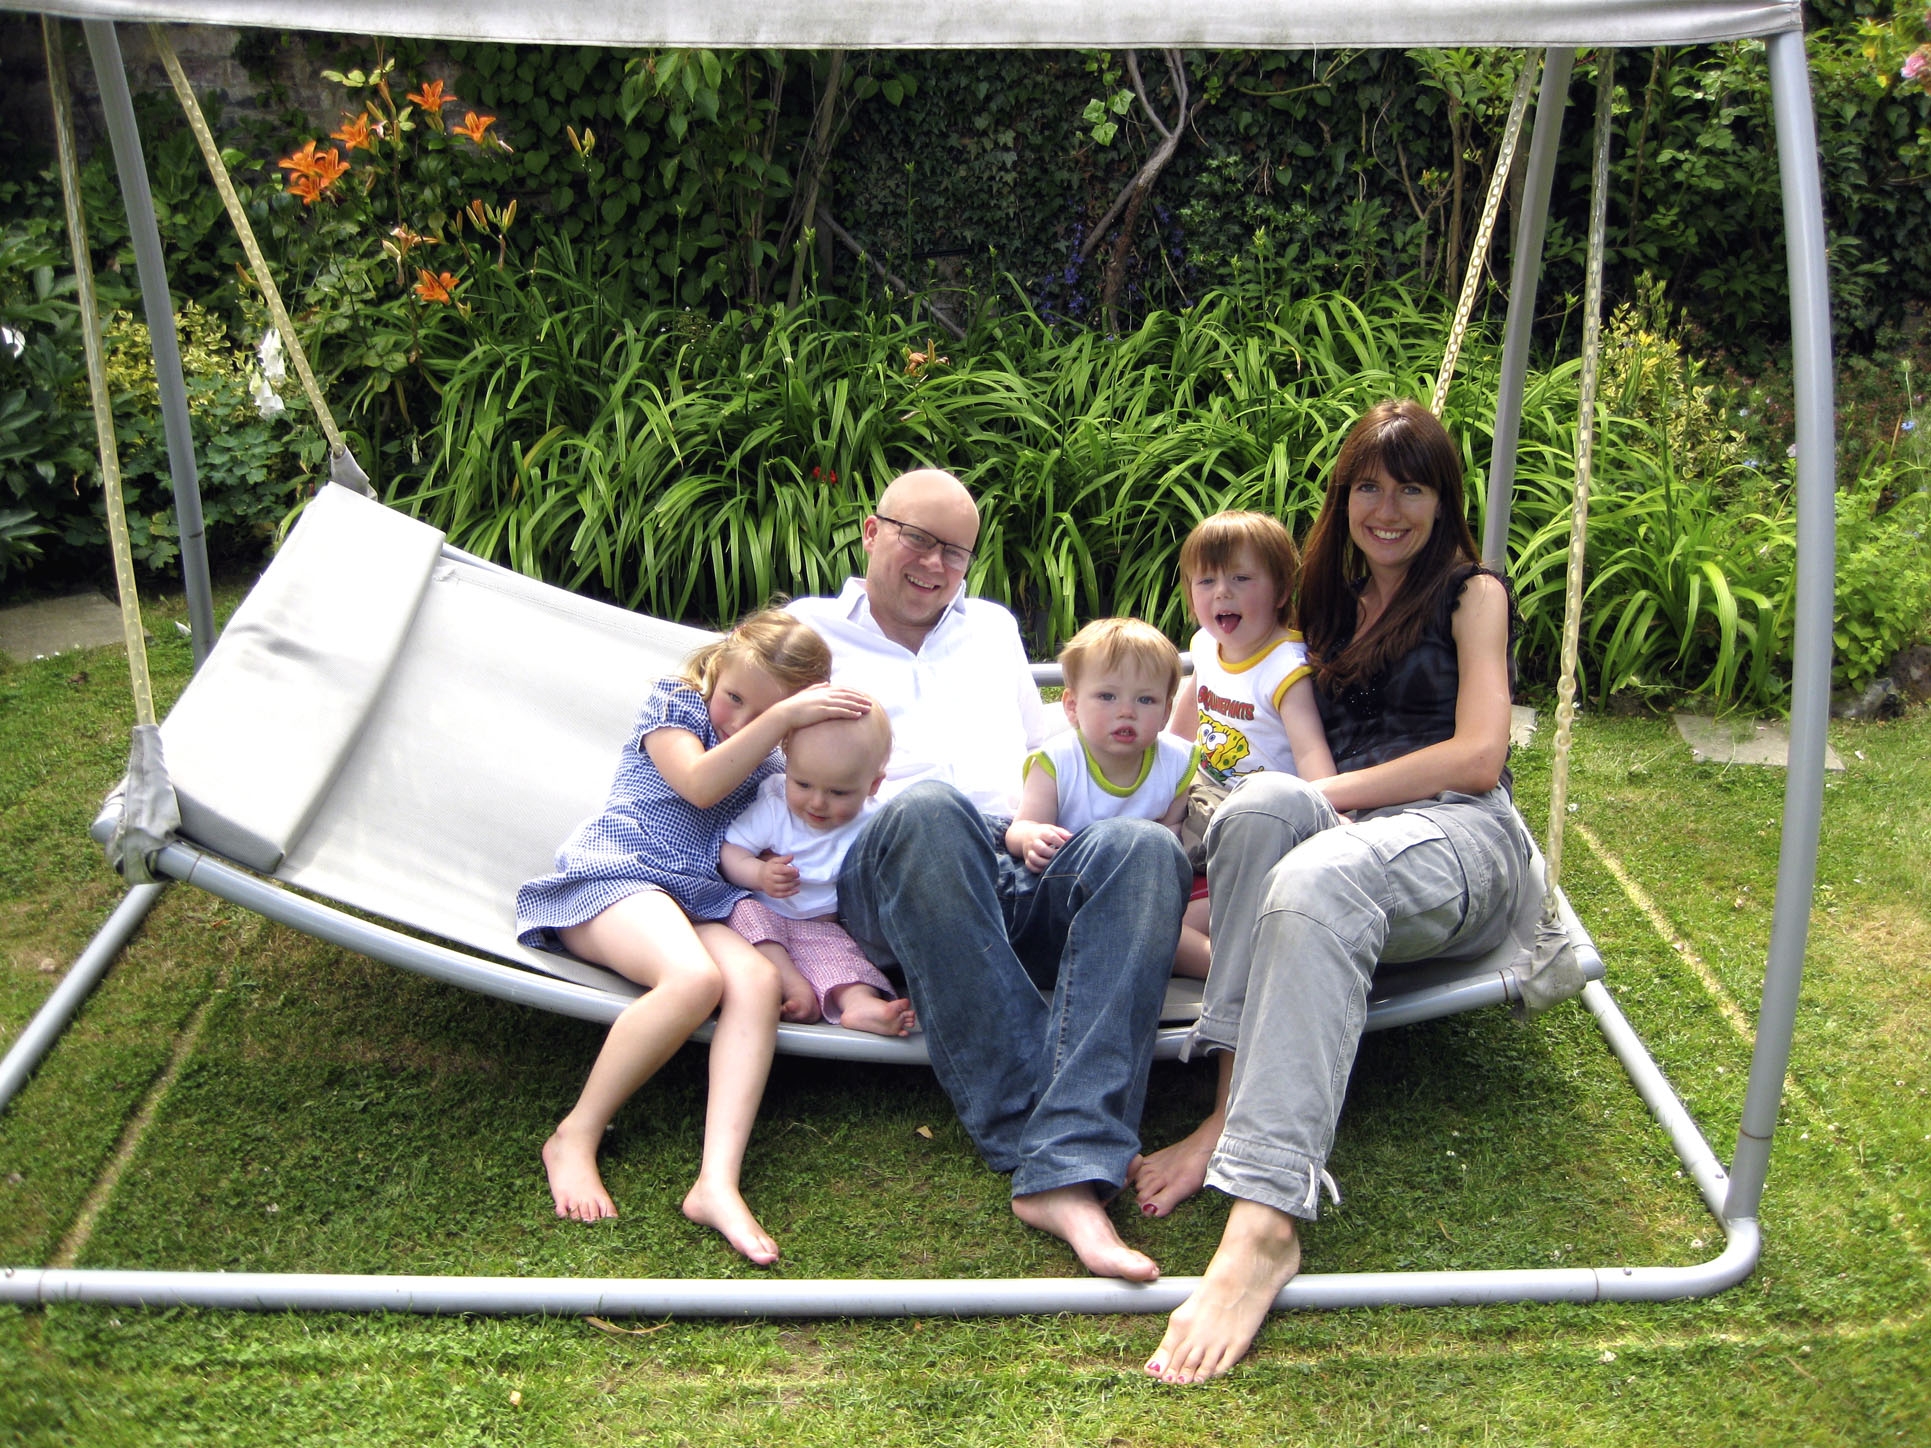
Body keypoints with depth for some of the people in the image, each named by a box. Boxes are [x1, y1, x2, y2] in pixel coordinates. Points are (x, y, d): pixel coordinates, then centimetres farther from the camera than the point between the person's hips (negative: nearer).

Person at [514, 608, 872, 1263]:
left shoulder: (772, 761, 17)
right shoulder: (672, 701, 1)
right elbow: (700, 785, -16)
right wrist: (783, 717, -23)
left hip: (696, 899, 5)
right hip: (611, 877, -5)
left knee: (758, 979, -29)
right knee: (694, 977, -36)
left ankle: (718, 1181, -40)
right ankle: (575, 1138, -19)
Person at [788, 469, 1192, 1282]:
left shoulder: (993, 628, 35)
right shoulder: (809, 630, 25)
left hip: (1030, 870, 4)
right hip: (885, 886, -3)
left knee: (1145, 847, -32)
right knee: (928, 810, -41)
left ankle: (1066, 1175, -46)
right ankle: (1037, 1139, -41)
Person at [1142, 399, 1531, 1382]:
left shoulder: (1470, 592, 11)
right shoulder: (1328, 603, 27)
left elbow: (1477, 756, -2)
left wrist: (1330, 794, -8)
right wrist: (1293, 797, 8)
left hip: (1460, 838, -4)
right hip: (1340, 832, 4)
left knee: (1317, 878, -40)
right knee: (1260, 800, -33)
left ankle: (1266, 1218, -53)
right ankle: (1237, 1105, -41)